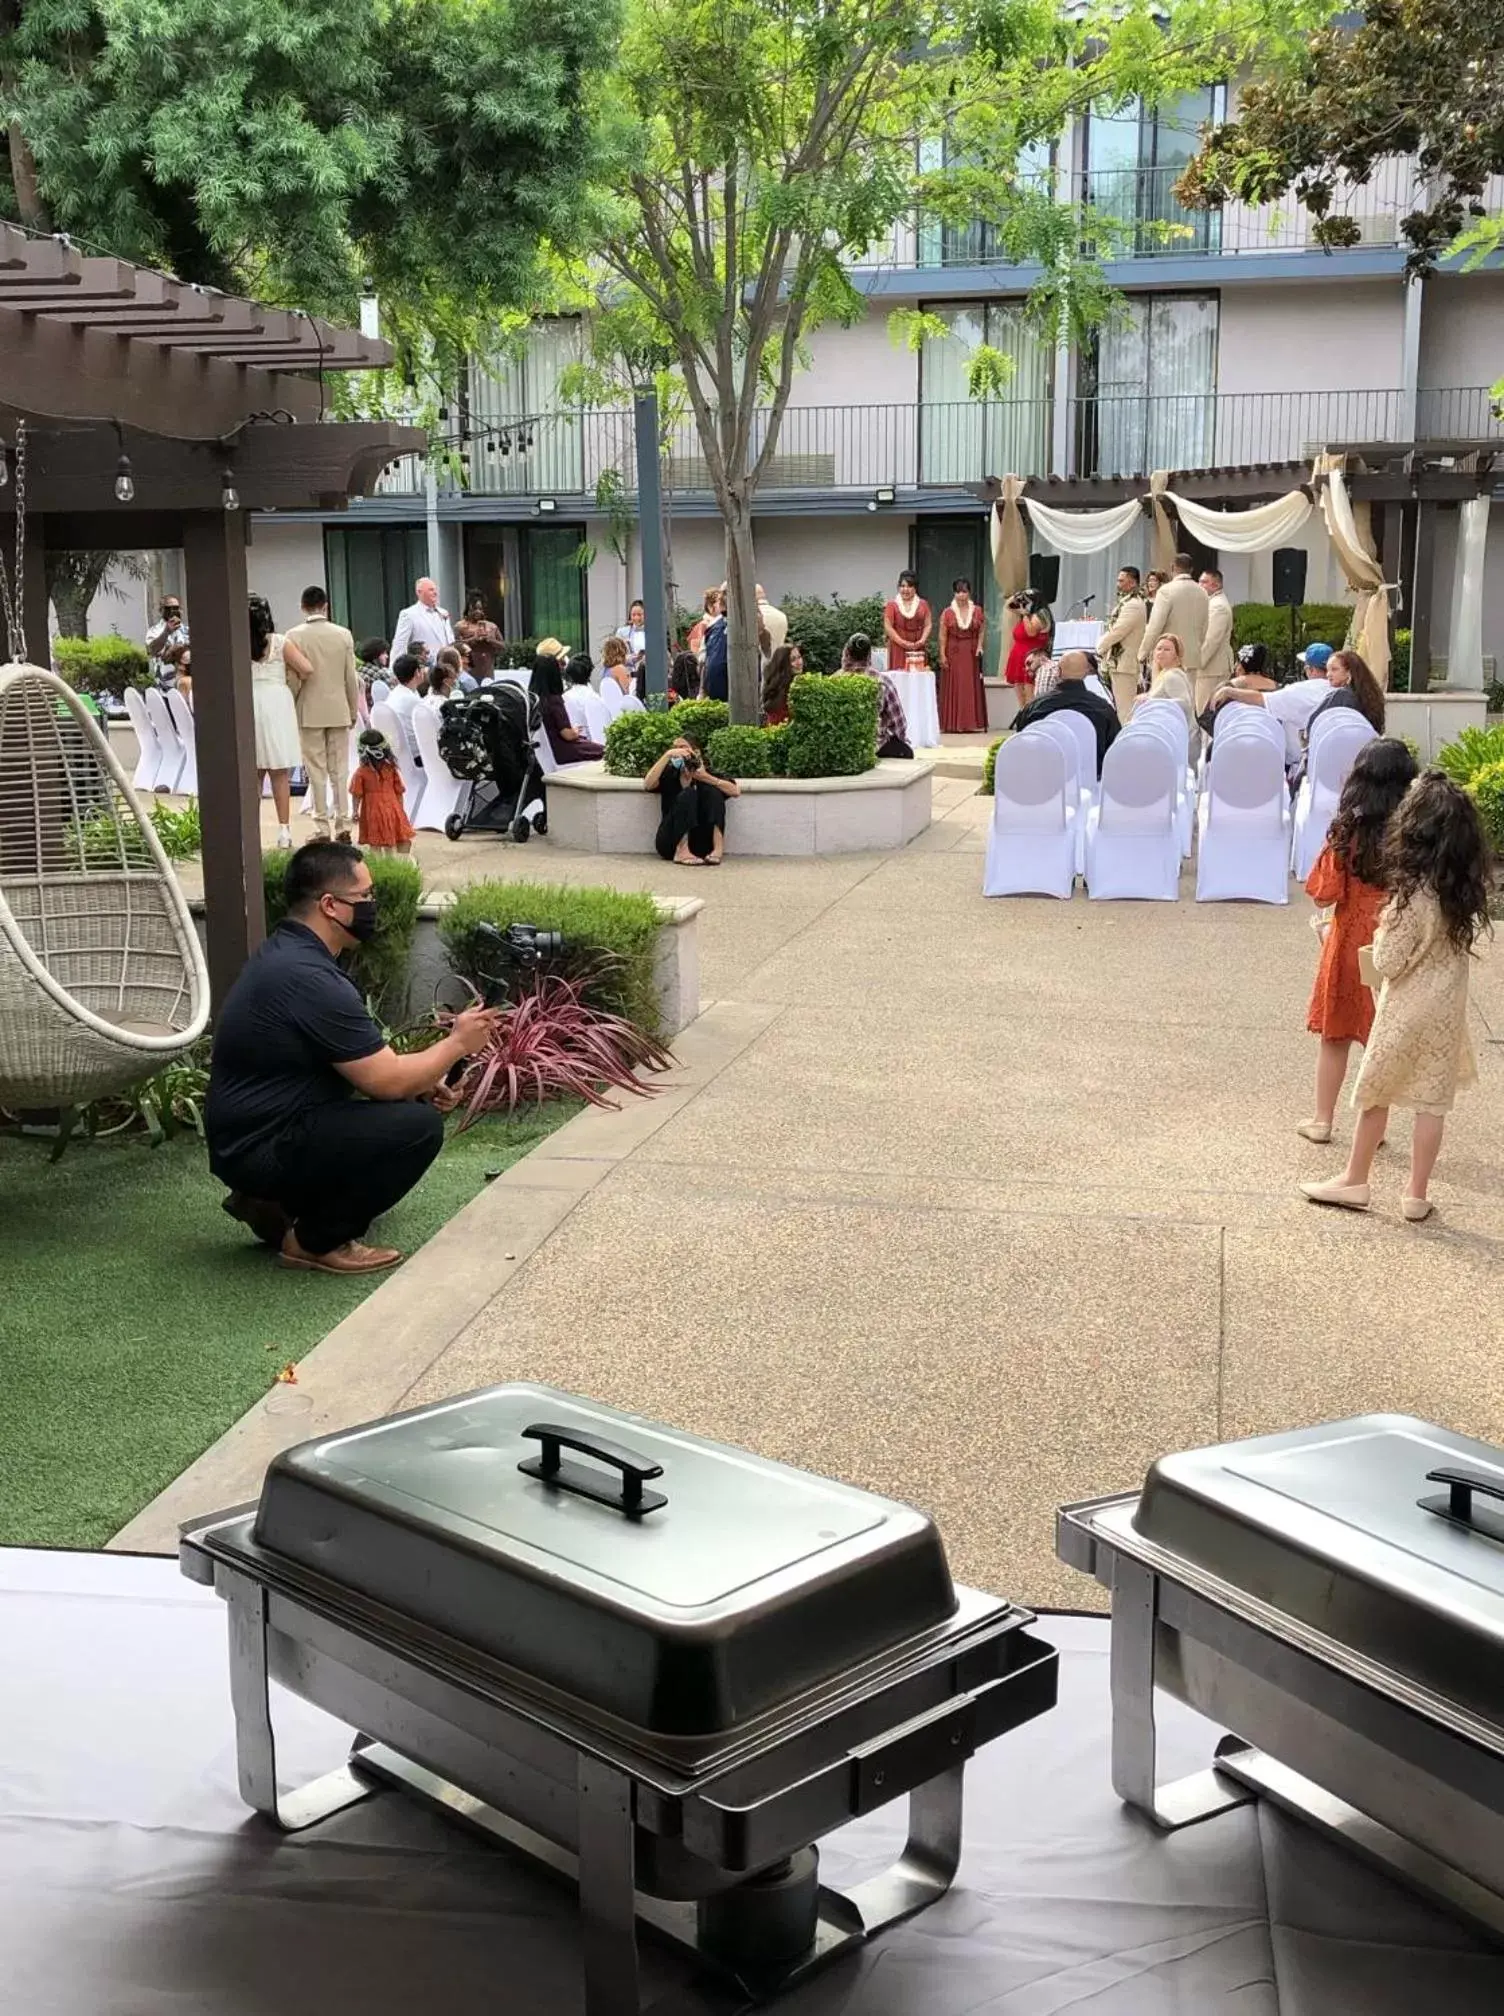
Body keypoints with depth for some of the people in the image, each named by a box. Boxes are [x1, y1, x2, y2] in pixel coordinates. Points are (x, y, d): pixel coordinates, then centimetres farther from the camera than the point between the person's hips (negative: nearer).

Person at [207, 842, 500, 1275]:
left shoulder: (285, 952, 9)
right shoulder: (310, 979, -24)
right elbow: (387, 1081, -20)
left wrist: (429, 1075, 7)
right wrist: (456, 1044, -4)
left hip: (248, 1130, 11)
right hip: (258, 1151, -11)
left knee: (408, 1101, 18)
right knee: (418, 1126, -20)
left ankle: (277, 1204, 15)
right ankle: (316, 1241, -5)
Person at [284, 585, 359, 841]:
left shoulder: (294, 636, -8)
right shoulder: (343, 634, -2)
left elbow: (294, 679, -7)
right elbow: (351, 678, 1)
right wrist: (354, 711, 12)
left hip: (309, 712, -2)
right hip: (339, 711, 2)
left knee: (317, 772, 3)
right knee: (340, 770, 8)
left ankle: (322, 829, 2)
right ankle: (343, 826, 6)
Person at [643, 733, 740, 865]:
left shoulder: (707, 772, 9)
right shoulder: (669, 774, 7)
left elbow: (736, 791, -6)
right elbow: (647, 785, -14)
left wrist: (706, 778, -16)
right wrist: (668, 754, -19)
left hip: (699, 843, 2)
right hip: (671, 843, -2)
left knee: (712, 789, -12)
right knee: (688, 794, -21)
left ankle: (718, 849, -30)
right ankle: (681, 852, -37)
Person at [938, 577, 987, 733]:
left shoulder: (978, 611, 5)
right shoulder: (947, 613, 1)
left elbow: (982, 631, 9)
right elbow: (943, 636, -1)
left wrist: (980, 646, -6)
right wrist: (942, 655, -8)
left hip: (971, 654, 1)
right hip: (953, 654, -1)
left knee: (972, 688, 1)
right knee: (953, 688, -1)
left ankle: (973, 723, 3)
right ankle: (952, 724, 1)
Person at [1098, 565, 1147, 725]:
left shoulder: (1134, 604, -16)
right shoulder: (1127, 602, 17)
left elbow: (1116, 632, -19)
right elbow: (1113, 629, 19)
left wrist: (1099, 648, -7)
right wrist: (1102, 646, 5)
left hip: (1124, 663, -10)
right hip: (1119, 661, 10)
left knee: (1125, 709, -10)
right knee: (1124, 707, 13)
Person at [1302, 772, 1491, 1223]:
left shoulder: (1413, 894, -22)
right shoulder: (1467, 887, -4)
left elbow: (1388, 963, -16)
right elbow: (1461, 944, 6)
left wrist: (1382, 931, 0)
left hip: (1407, 1007, -5)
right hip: (1447, 1008, 5)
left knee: (1375, 1093, 11)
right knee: (1432, 1101, 9)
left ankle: (1355, 1182, 23)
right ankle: (1418, 1194, 16)